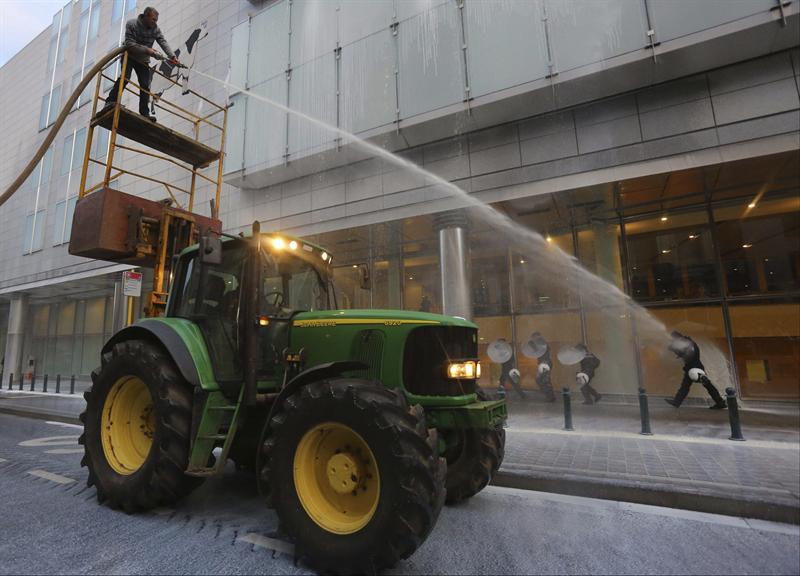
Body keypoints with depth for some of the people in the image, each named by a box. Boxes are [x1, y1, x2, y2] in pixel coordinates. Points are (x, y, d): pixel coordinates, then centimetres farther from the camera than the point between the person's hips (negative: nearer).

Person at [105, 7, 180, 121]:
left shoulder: (155, 28, -7)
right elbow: (130, 44, -23)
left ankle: (145, 112, -6)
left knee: (145, 85, -6)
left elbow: (163, 43, -17)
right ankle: (111, 101, -18)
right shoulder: (131, 24, -17)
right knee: (125, 77, -21)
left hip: (143, 60, 4)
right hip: (129, 56, -3)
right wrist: (146, 49, -33)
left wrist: (172, 56, -34)